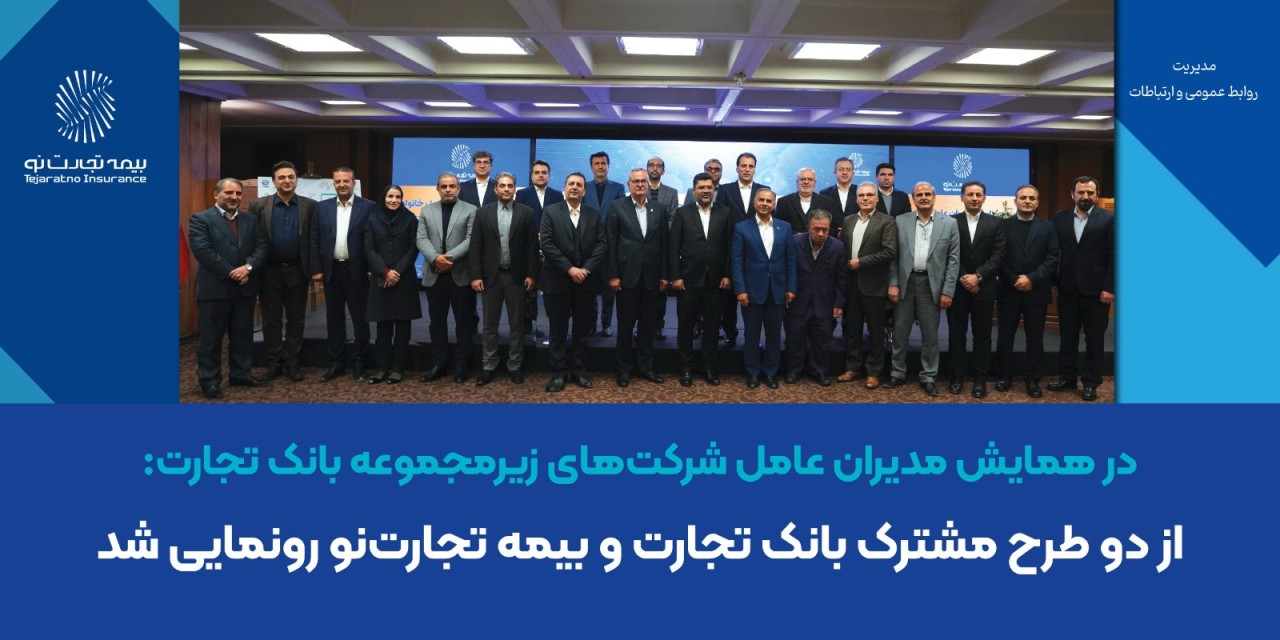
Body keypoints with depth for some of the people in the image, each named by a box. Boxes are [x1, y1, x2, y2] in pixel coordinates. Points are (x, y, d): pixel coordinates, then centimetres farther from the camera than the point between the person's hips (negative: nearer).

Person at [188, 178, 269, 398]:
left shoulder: (251, 220, 13)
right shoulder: (200, 219, -3)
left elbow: (262, 247, 3)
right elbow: (202, 250, -14)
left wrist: (248, 267, -15)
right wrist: (230, 273, -17)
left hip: (245, 287, 5)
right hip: (215, 288, -5)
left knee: (243, 335, 11)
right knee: (211, 337, 2)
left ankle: (242, 374, 22)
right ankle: (210, 380, 10)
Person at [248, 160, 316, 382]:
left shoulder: (310, 206, 1)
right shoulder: (259, 205, 1)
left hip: (297, 271, 0)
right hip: (269, 271, 0)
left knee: (295, 319, 6)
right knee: (271, 320, 7)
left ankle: (291, 362, 15)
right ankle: (273, 363, 15)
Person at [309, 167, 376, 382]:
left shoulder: (368, 207, -2)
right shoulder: (322, 207, 7)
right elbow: (315, 240, 6)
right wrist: (316, 269, 0)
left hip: (357, 270, -3)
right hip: (331, 270, 3)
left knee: (360, 318, 4)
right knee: (334, 318, 9)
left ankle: (358, 363, 13)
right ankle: (335, 363, 16)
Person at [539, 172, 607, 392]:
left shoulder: (594, 215, 8)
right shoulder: (550, 212, 0)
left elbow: (602, 244, 0)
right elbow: (546, 244, -10)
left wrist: (586, 269, -13)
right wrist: (569, 269, -15)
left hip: (586, 280, 2)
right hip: (558, 280, -2)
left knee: (582, 329, 9)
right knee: (558, 329, 4)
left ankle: (578, 369, 19)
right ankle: (559, 372, 10)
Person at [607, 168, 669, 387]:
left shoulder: (659, 209, 7)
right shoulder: (616, 207, -1)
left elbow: (664, 244, 8)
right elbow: (611, 243, -3)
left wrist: (664, 275, 4)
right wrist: (613, 275, -8)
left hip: (651, 276, 3)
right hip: (627, 274, -2)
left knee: (647, 324, 9)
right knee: (625, 323, 6)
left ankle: (645, 366, 20)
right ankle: (624, 368, 16)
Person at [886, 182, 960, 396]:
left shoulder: (949, 224, 2)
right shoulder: (900, 221, 4)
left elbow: (953, 259, 0)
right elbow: (893, 255, 4)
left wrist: (948, 290, -6)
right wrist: (893, 283, -4)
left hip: (932, 285, -1)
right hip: (905, 283, 1)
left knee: (930, 335, 7)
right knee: (900, 332, 9)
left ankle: (928, 377, 18)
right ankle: (898, 373, 22)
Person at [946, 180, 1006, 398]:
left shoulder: (995, 224, 4)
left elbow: (998, 256, -3)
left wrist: (977, 276, -15)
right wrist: (963, 278, -12)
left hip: (984, 288, 0)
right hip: (957, 287, 0)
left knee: (982, 334, 5)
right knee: (956, 333, 5)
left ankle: (980, 378, 11)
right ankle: (957, 376, 14)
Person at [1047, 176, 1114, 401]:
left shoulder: (1109, 219, -4)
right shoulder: (1060, 218, 6)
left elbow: (1114, 256, -6)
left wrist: (1109, 288, -11)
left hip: (1095, 289, -3)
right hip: (1067, 288, 3)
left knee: (1094, 338, 6)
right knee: (1067, 335, 11)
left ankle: (1091, 382, 14)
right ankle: (1066, 376, 22)